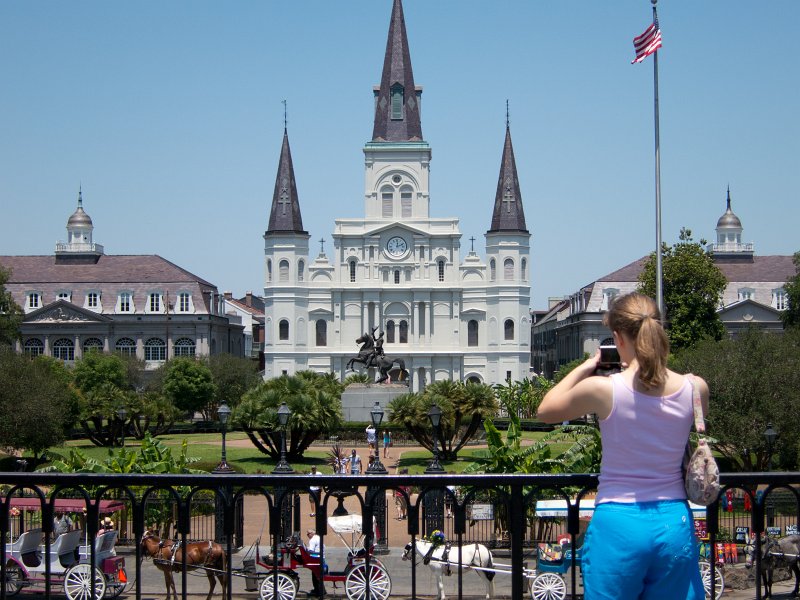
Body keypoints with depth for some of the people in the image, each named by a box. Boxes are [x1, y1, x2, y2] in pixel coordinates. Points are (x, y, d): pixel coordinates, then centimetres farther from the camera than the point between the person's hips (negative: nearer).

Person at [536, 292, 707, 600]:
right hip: (675, 521, 3)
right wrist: (656, 366, 15)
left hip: (618, 525, -3)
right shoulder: (695, 388, -5)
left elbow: (546, 411, 5)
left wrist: (586, 367, 12)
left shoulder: (603, 389, -14)